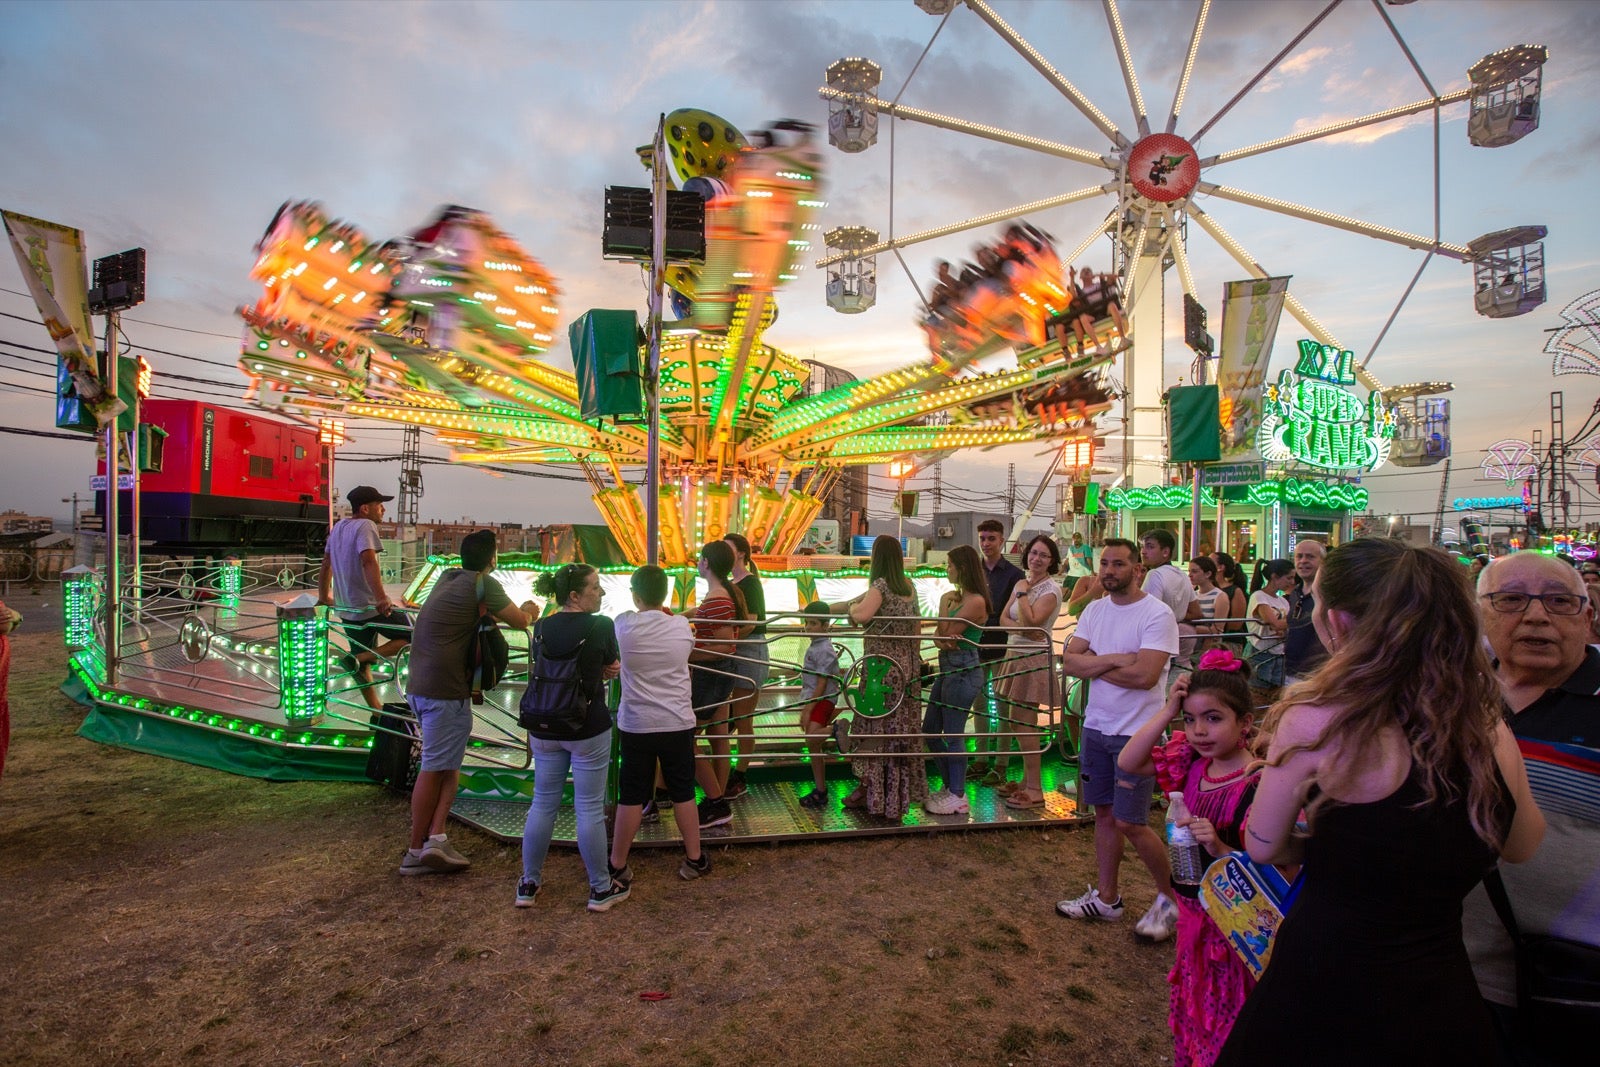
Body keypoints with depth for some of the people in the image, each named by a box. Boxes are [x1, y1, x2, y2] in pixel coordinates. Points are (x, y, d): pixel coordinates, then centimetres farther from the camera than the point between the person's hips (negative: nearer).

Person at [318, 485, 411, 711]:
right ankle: (357, 659, -9)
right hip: (371, 607, -9)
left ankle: (377, 711, 22)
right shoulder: (365, 526, -13)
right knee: (413, 636, 1)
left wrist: (323, 596, 31)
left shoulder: (338, 527, 12)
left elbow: (326, 564, 20)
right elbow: (368, 561, -28)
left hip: (346, 609, 9)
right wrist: (382, 598, -35)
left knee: (363, 663, 17)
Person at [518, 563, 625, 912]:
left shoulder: (541, 627, 0)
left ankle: (529, 882, 30)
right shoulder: (601, 626, -14)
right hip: (588, 730, -5)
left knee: (543, 803, 18)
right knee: (590, 809, 5)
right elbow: (614, 667, -1)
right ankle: (601, 889, 19)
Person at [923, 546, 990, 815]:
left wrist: (945, 607, -8)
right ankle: (949, 786, 29)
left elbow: (947, 634, -16)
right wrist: (941, 640, -17)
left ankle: (957, 797, 14)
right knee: (930, 730, 15)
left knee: (953, 735, 0)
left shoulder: (975, 601, -16)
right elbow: (939, 635, 3)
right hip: (948, 668, 10)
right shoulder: (954, 597, 11)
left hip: (963, 671, -10)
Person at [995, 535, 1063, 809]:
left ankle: (1034, 790, 4)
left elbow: (1031, 622, -23)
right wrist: (1022, 629, -13)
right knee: (1017, 721, 12)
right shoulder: (1022, 583, 12)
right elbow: (1004, 618, 6)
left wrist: (1022, 593, -13)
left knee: (1022, 722, -6)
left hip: (1035, 659, -8)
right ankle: (1027, 780, 25)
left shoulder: (1051, 589, -11)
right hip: (1017, 655, 8)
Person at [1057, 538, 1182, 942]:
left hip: (1136, 732, -6)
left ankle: (1172, 897, 24)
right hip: (1096, 726, 6)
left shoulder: (1157, 614, -14)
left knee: (1129, 823, -1)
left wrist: (1093, 665, -12)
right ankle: (1105, 898, 30)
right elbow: (1069, 662, -4)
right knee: (1104, 814, 15)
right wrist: (1115, 659, -19)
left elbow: (1145, 675, -25)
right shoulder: (1095, 610, 5)